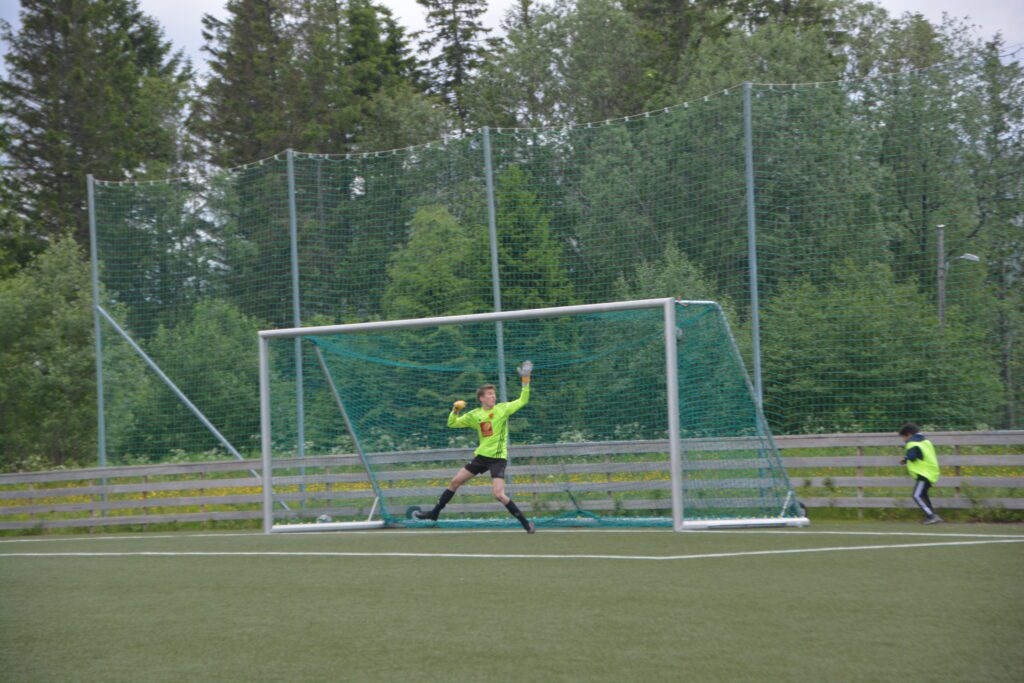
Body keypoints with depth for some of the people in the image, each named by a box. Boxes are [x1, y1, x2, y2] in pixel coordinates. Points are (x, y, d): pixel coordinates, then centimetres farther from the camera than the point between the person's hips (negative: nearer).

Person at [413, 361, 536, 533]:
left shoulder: (503, 409, -4)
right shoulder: (474, 415, 4)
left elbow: (522, 401, -2)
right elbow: (451, 423, 10)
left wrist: (525, 381, -13)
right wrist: (455, 410, -8)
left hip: (498, 458, -5)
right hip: (481, 455, 5)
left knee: (499, 494, -19)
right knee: (455, 481, 8)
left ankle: (526, 523, -9)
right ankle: (434, 513, 23)